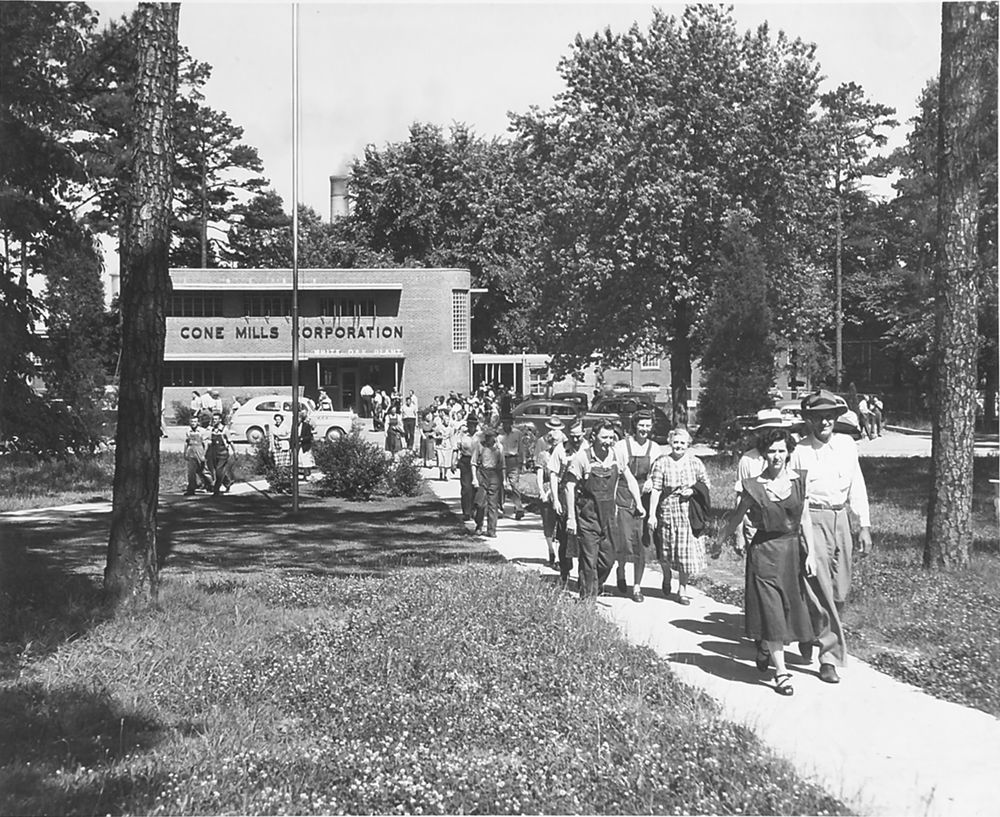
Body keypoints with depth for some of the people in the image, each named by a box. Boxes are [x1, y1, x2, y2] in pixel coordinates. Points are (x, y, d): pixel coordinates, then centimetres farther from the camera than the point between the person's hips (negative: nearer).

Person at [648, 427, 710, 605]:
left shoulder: (695, 463, 2)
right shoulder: (661, 463, -4)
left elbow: (706, 485, 11)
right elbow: (655, 490, -6)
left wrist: (693, 491, -9)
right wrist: (652, 515, -10)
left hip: (689, 512, 1)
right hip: (667, 510, -1)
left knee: (686, 552, 0)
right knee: (666, 551, 9)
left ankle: (682, 590, 12)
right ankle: (667, 578, 40)